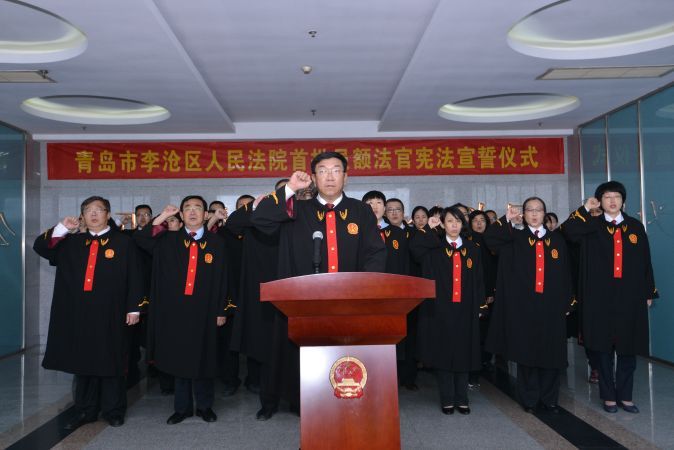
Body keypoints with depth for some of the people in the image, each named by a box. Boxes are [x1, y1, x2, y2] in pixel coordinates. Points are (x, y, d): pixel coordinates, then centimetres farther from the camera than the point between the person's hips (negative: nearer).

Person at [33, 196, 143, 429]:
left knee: (110, 363, 5)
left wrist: (133, 308, -8)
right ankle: (85, 411, 23)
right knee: (83, 363, 11)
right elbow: (40, 247, 9)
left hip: (110, 315, -4)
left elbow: (134, 277, -3)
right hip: (79, 313, 4)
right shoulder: (72, 242, 13)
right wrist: (62, 229, -5)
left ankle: (113, 410, 18)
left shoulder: (123, 241, 0)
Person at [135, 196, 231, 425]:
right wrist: (161, 218, -8)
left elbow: (222, 278, 0)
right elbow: (139, 240, -2)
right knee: (178, 359, 9)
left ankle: (204, 406, 22)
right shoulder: (169, 240, 6)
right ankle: (182, 407, 22)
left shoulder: (216, 242, 1)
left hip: (204, 311, -1)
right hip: (176, 309, 2)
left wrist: (222, 310, -3)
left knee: (203, 359, 7)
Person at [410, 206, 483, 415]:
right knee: (443, 351, 1)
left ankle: (462, 398, 16)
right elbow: (414, 247, -16)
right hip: (440, 309, -2)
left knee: (463, 352, 5)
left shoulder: (472, 249, 10)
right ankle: (447, 399, 11)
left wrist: (479, 304, 2)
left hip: (465, 310, 2)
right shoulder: (434, 248, 4)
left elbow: (478, 280, 9)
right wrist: (429, 229, -11)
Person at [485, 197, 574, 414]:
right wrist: (507, 220, -18)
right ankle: (529, 399, 16)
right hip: (523, 306, -1)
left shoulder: (557, 239, 10)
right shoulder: (515, 238, 6)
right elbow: (489, 238, -10)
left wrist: (567, 302, 4)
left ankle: (549, 398, 19)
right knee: (526, 353, 4)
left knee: (552, 353, 5)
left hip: (551, 306, 2)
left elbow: (565, 273, 8)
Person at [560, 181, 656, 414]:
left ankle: (625, 396, 20)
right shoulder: (592, 226, 3)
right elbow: (568, 230, -17)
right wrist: (586, 209, -10)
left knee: (628, 347, 7)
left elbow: (645, 261, 10)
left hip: (630, 297, 2)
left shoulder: (635, 226, 10)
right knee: (603, 347, 4)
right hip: (600, 297, -2)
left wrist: (649, 293, 8)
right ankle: (608, 396, 15)